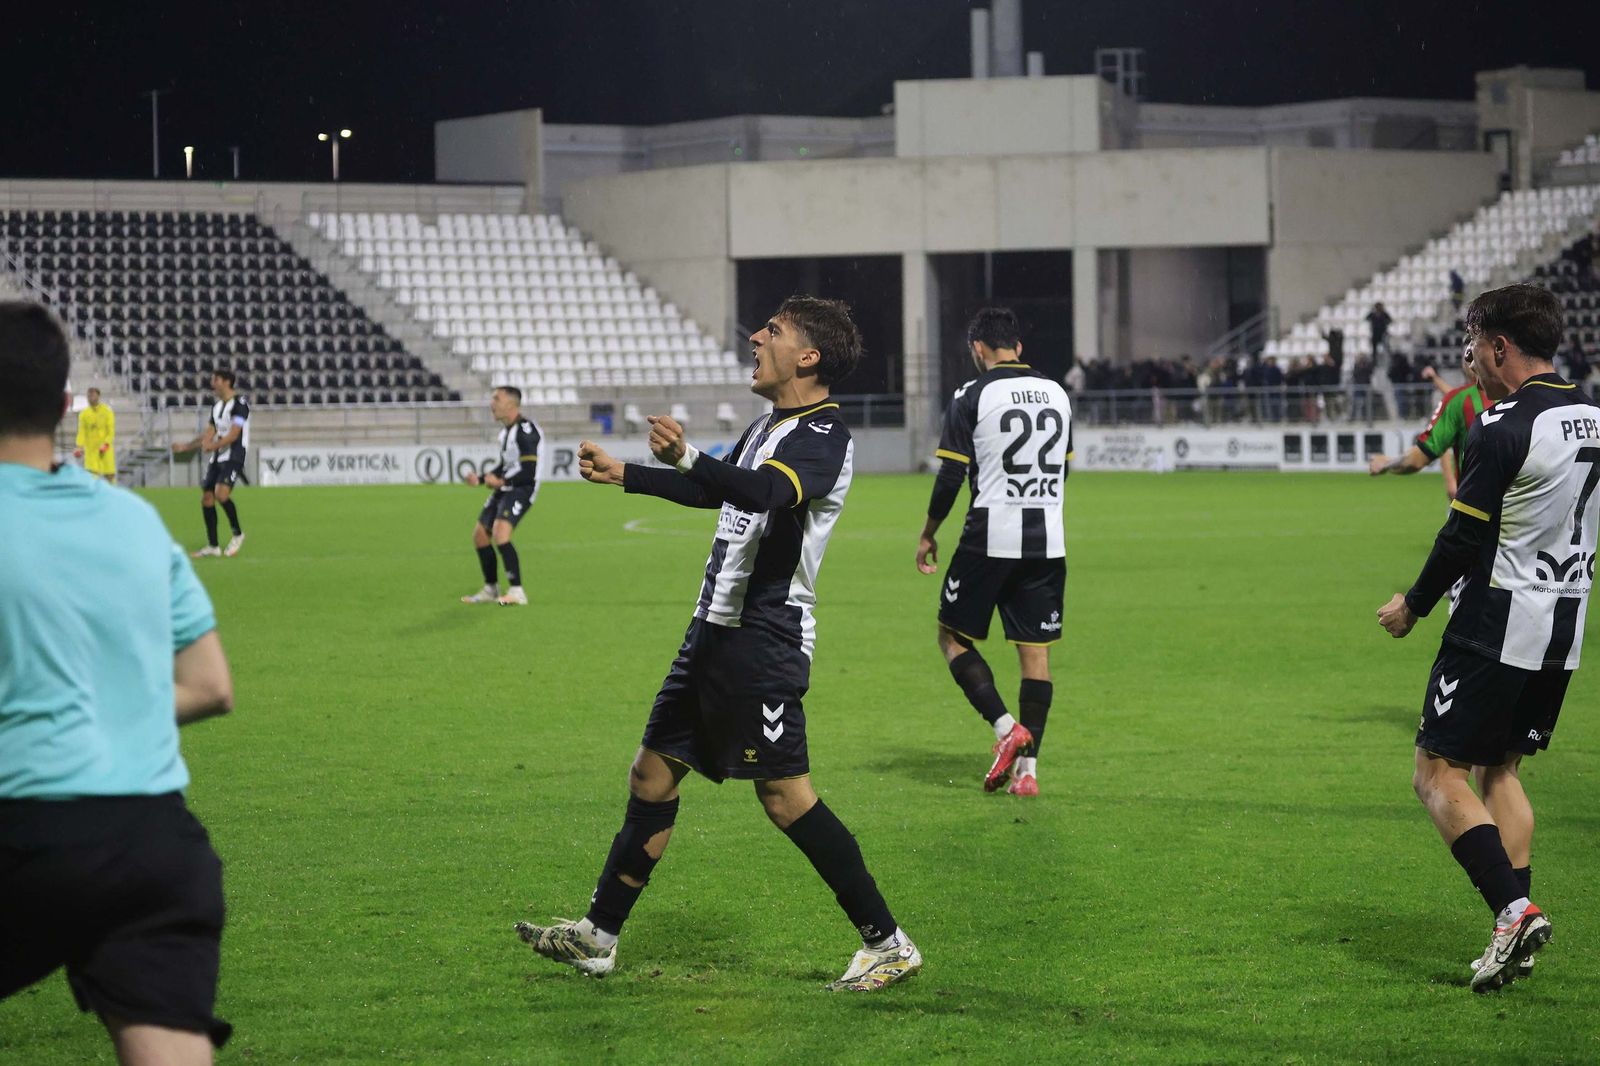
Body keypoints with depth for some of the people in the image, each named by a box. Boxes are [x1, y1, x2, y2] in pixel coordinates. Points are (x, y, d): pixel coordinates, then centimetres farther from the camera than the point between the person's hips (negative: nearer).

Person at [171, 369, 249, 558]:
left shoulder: (239, 404, -10)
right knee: (206, 498, 4)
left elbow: (234, 435, -19)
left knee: (221, 493, -24)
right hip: (217, 458, 9)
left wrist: (214, 445, -29)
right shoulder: (216, 406, 16)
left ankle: (237, 534, -5)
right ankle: (212, 546, 11)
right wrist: (186, 446, 16)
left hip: (233, 456, -9)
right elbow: (208, 434, 20)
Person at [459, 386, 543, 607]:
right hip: (504, 489, 10)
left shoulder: (525, 430, -17)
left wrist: (501, 481, -20)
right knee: (480, 534, 13)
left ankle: (517, 592, -25)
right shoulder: (506, 431, 15)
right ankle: (491, 590, 27)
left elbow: (529, 471, -21)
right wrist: (480, 479, 15)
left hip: (522, 489, -10)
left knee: (500, 534, -26)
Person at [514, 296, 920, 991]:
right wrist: (621, 475, 44)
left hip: (766, 641, -10)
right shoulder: (768, 427, 17)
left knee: (785, 796, -11)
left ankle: (887, 944, -4)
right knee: (653, 773, 12)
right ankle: (599, 937, 20)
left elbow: (766, 491, -35)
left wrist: (689, 459, -51)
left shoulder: (823, 435, -14)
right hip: (716, 630, 10)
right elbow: (719, 492, 36)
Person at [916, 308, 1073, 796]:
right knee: (1036, 652, 7)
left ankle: (1006, 727, -9)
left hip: (990, 540, -5)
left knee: (954, 637, 9)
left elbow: (951, 476, -8)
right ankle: (1027, 767, 5)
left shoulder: (972, 396, -7)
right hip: (1047, 540, 5)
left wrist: (928, 534, 5)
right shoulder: (1057, 393, 10)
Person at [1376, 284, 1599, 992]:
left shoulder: (1503, 428, -18)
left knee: (1437, 773, -1)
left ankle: (1513, 909, -16)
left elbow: (1463, 539, -16)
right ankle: (1516, 942, 11)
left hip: (1496, 630, -8)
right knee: (1499, 769, 17)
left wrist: (1412, 606, -1)